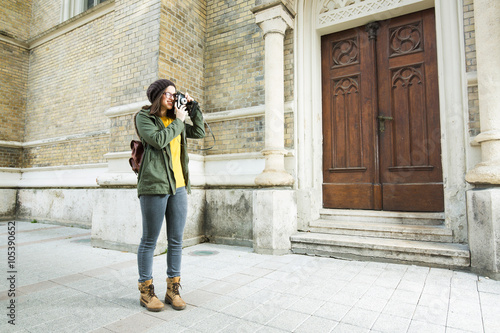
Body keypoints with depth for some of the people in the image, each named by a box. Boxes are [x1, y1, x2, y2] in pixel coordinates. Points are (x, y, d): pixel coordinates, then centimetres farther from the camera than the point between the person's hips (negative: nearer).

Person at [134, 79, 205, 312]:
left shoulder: (174, 120, 21)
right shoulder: (144, 117, 4)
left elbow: (199, 133, 21)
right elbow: (158, 140, -13)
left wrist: (194, 107, 16)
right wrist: (178, 121, -3)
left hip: (178, 186, 6)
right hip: (154, 186, -6)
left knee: (176, 240, 7)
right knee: (149, 240, 3)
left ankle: (172, 290, 19)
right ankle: (146, 291, 18)